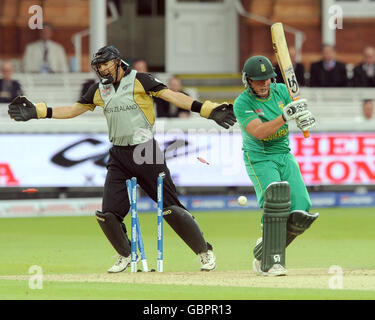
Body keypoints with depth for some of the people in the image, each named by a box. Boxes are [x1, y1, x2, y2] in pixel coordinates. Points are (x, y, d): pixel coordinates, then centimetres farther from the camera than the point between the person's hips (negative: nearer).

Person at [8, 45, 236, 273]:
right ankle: (126, 256, 23)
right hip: (118, 157, 5)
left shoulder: (139, 81, -5)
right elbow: (75, 109, 21)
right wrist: (38, 112, 13)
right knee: (108, 215, -1)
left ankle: (205, 251, 7)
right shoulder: (100, 90, 12)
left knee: (170, 207, -8)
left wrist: (206, 109, -25)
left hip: (146, 152, -5)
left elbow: (171, 96, -13)